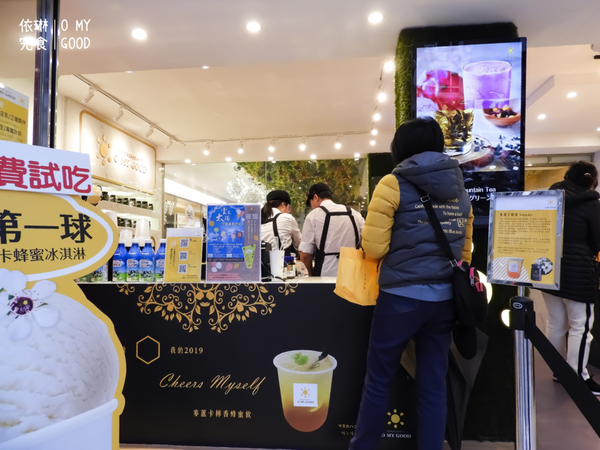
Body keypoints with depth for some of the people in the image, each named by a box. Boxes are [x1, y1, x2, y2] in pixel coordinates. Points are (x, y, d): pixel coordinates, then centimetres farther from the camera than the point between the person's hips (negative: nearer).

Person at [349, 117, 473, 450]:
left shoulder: (394, 184, -7)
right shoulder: (459, 189, 10)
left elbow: (373, 248, -10)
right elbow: (465, 250, 14)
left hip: (401, 296, -5)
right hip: (445, 299, 6)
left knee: (378, 381, 10)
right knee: (433, 386, 14)